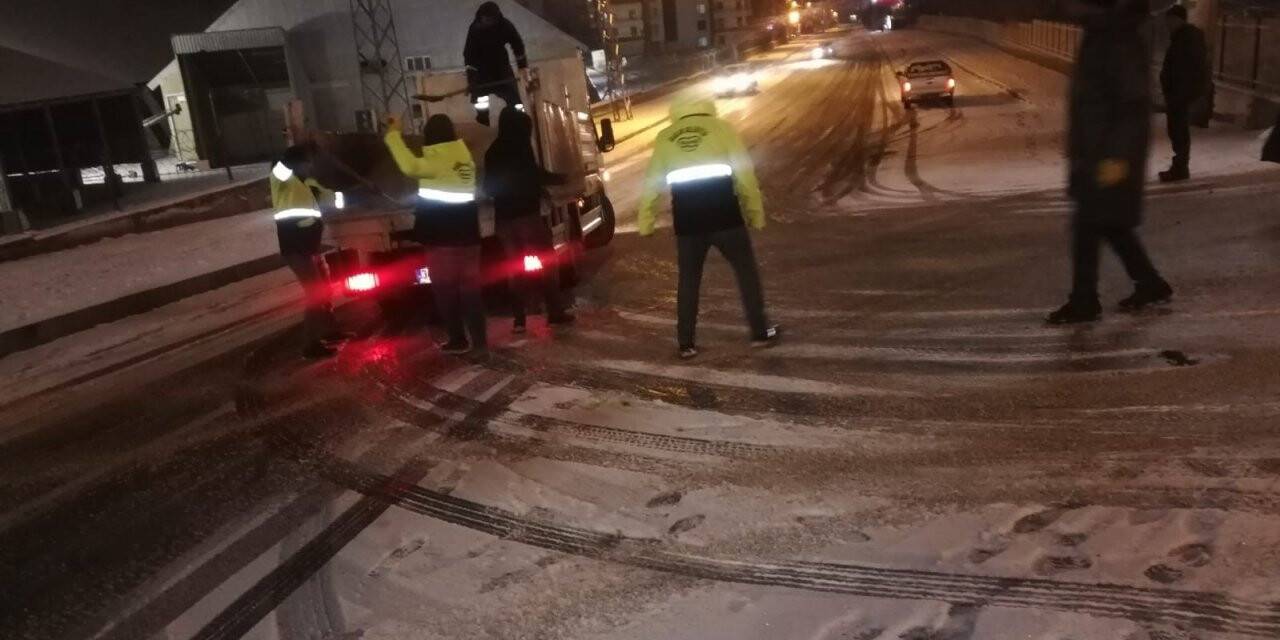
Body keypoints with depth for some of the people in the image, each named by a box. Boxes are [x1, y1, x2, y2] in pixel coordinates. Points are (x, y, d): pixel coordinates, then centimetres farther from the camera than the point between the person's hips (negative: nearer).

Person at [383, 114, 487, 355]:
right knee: (470, 285, 7)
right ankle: (480, 338, 7)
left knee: (445, 287, 3)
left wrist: (394, 134, -25)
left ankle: (458, 339, 5)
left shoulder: (439, 161, -15)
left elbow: (410, 166, -34)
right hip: (466, 233, 7)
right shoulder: (463, 156, 10)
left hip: (442, 236, -7)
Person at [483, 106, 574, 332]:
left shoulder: (492, 152, 14)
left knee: (516, 267, 11)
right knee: (547, 261, 2)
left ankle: (519, 318, 7)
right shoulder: (520, 146, -6)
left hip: (504, 217, 6)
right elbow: (534, 175, -12)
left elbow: (488, 187, 19)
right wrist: (560, 178, 3)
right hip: (526, 213, -6)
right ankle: (555, 311, -2)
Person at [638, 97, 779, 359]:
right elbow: (744, 172, 5)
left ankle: (686, 344, 16)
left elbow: (651, 182, 14)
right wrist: (755, 212, 10)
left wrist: (645, 221, 18)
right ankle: (760, 333, 19)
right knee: (746, 270, 14)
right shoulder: (721, 127, 9)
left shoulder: (665, 137, 15)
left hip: (686, 216, 2)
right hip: (723, 211, -2)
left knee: (689, 280, 14)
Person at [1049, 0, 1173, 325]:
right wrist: (1079, 149, 21)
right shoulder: (1100, 37, 12)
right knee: (1111, 225, 16)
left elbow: (1134, 103, -21)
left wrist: (1118, 156, -24)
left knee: (1088, 227, -4)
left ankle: (1083, 302, 5)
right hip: (1094, 151, 10)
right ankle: (1150, 284, 28)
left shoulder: (1121, 41, -18)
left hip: (1110, 154, -10)